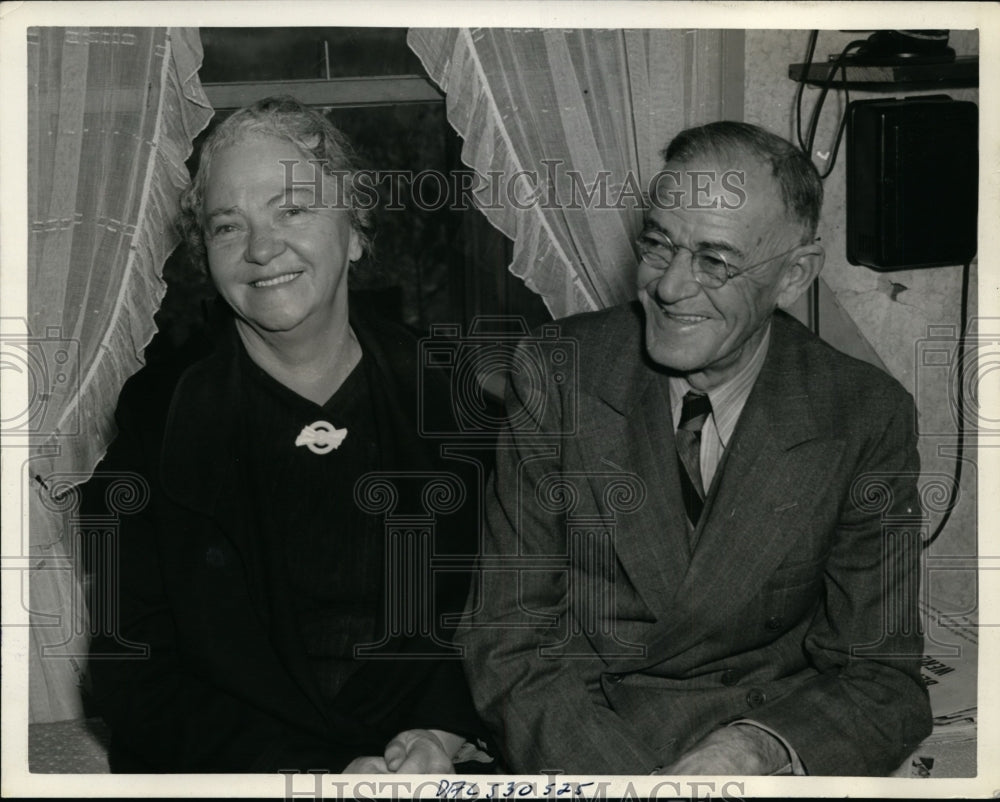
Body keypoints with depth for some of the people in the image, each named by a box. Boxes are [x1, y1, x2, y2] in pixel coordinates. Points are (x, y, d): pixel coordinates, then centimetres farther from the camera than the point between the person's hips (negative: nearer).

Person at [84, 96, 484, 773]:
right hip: (230, 768, -1)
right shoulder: (158, 421, 1)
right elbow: (135, 678, -1)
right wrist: (317, 773, -13)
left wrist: (445, 732, -10)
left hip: (448, 761, 2)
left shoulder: (446, 395, 5)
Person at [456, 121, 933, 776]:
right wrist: (627, 774, -23)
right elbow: (510, 643, -7)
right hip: (582, 741, 0)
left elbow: (882, 678, -2)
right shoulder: (557, 375, -5)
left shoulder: (868, 420, -4)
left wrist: (757, 750, -23)